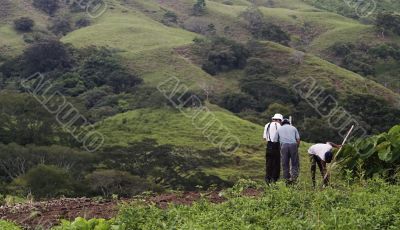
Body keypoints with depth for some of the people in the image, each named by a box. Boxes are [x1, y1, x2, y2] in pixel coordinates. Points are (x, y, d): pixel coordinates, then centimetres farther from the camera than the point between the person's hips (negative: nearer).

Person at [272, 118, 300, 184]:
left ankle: (287, 179, 5)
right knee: (295, 163, 5)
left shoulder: (279, 129, 21)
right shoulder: (293, 128, 21)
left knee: (285, 164, 6)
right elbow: (298, 139, 10)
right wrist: (297, 147, 21)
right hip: (293, 145, 0)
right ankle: (294, 176, -12)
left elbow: (275, 141, 15)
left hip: (284, 145, 0)